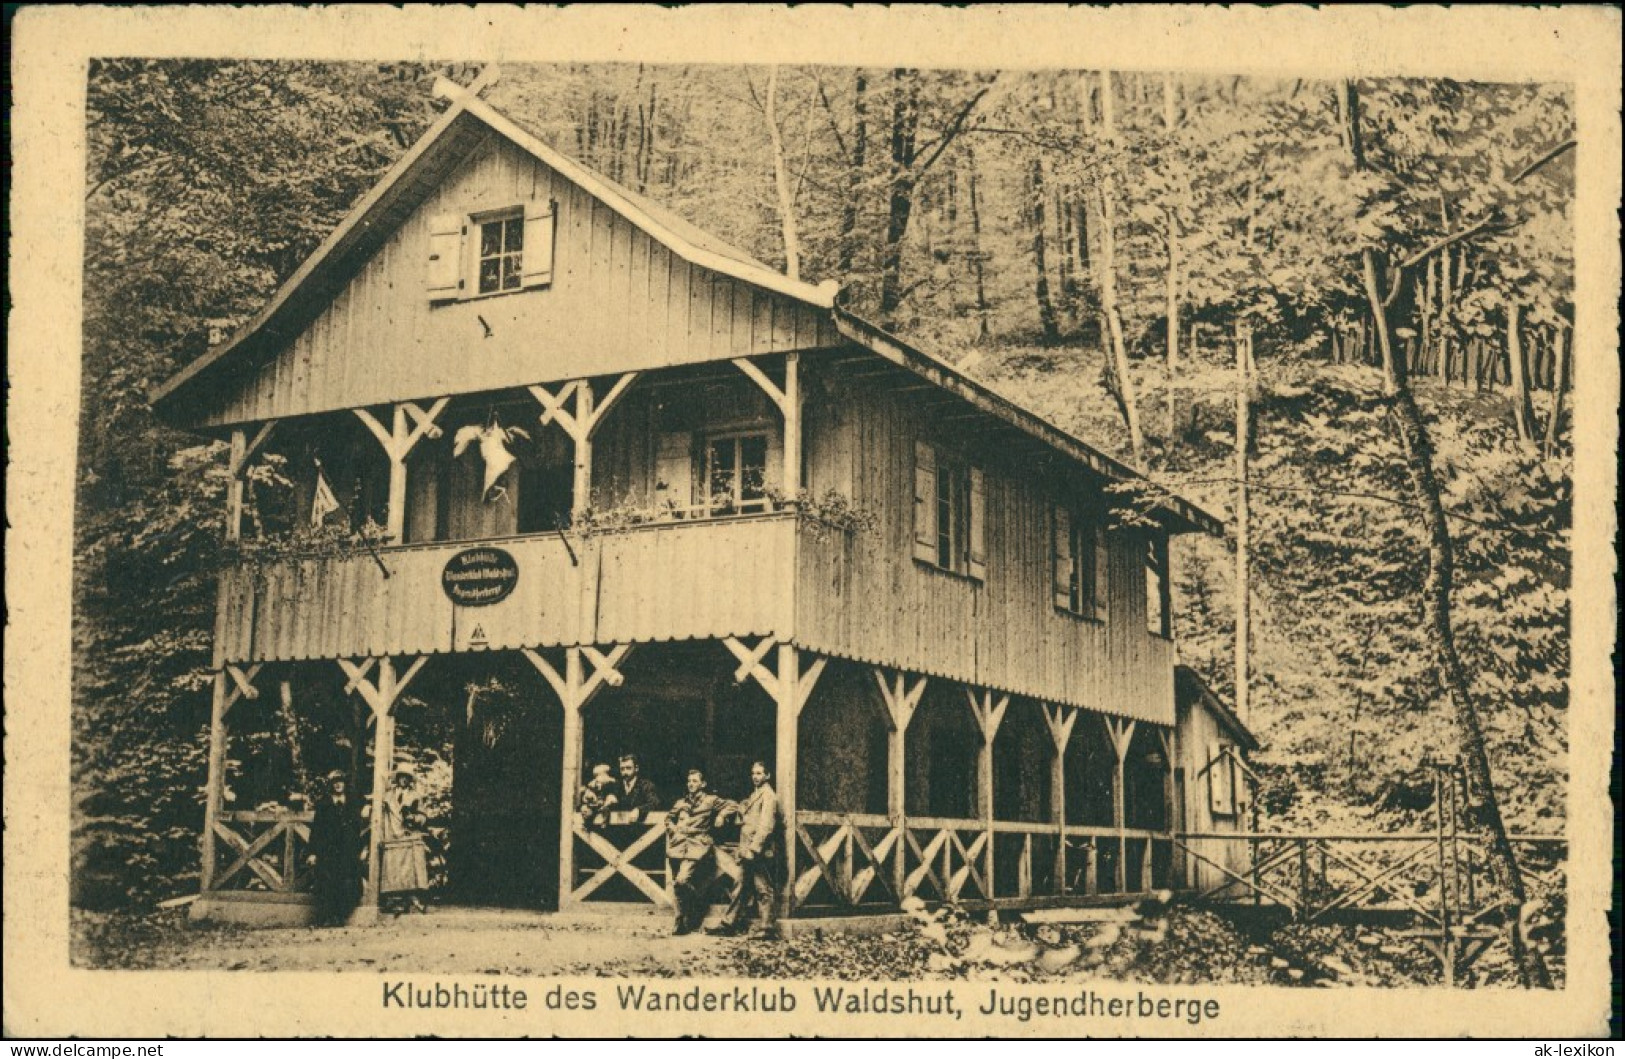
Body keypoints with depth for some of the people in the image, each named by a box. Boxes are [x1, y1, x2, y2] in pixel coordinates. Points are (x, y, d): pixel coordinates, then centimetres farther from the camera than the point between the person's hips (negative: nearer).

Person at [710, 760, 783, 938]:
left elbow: (766, 826, -17)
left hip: (760, 853, -9)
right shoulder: (754, 795, 20)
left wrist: (753, 849, -21)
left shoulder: (768, 796, -9)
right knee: (742, 889, 12)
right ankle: (729, 923, 16)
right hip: (749, 852, 9)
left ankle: (766, 928, 1)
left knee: (764, 890, -3)